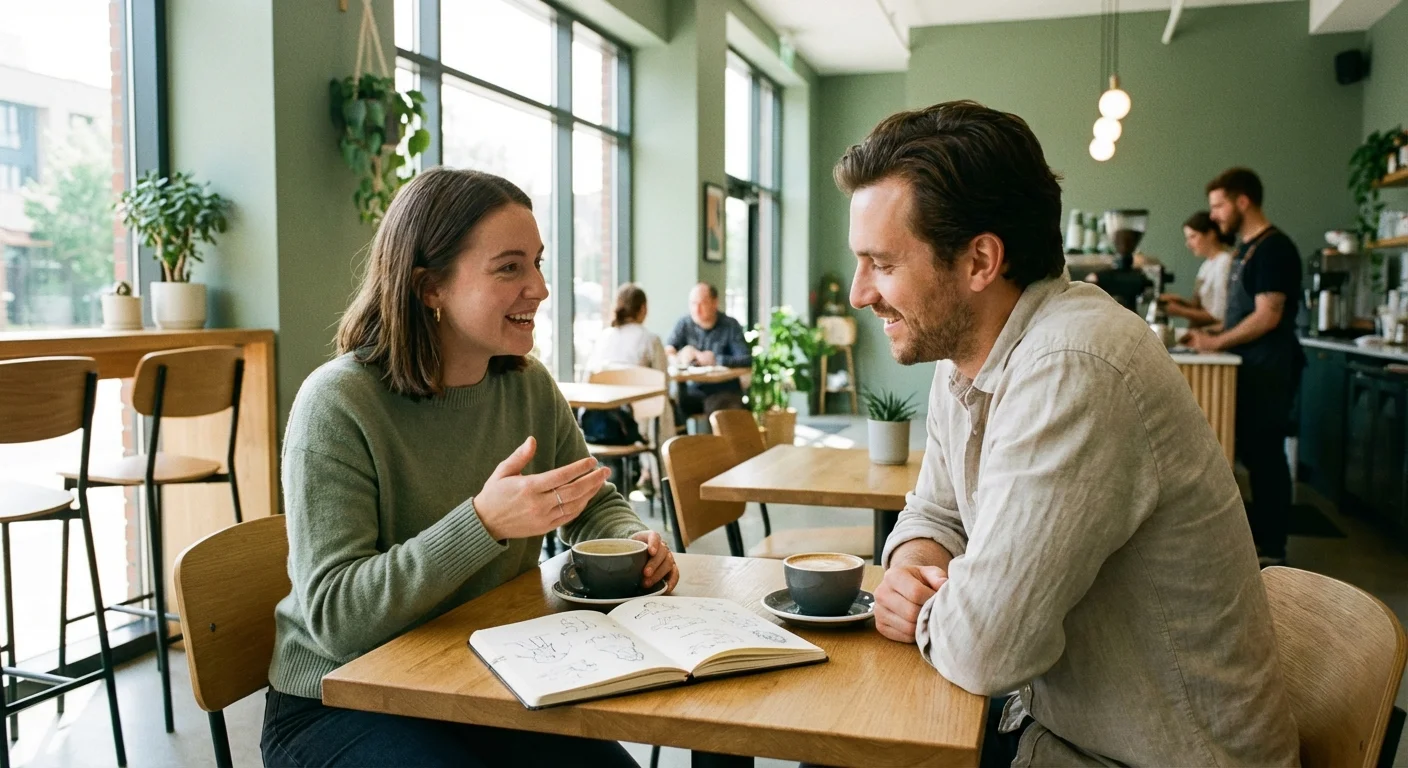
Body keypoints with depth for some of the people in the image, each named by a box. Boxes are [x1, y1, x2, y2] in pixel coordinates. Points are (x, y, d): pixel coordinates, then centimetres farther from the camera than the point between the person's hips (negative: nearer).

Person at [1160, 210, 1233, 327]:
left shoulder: (1224, 262, -13)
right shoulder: (1208, 263, 15)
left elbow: (1218, 316, -14)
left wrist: (1181, 312, -10)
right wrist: (1180, 301, 1)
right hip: (1199, 330, 8)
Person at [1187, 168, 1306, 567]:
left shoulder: (1273, 249, -14)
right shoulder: (1246, 248, 15)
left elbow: (1268, 316, -20)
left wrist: (1217, 343, -13)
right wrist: (1212, 335, 7)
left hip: (1269, 370, -9)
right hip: (1250, 367, 9)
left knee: (1266, 455, -4)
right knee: (1252, 452, 13)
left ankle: (1272, 550, 4)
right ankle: (1259, 535, 23)